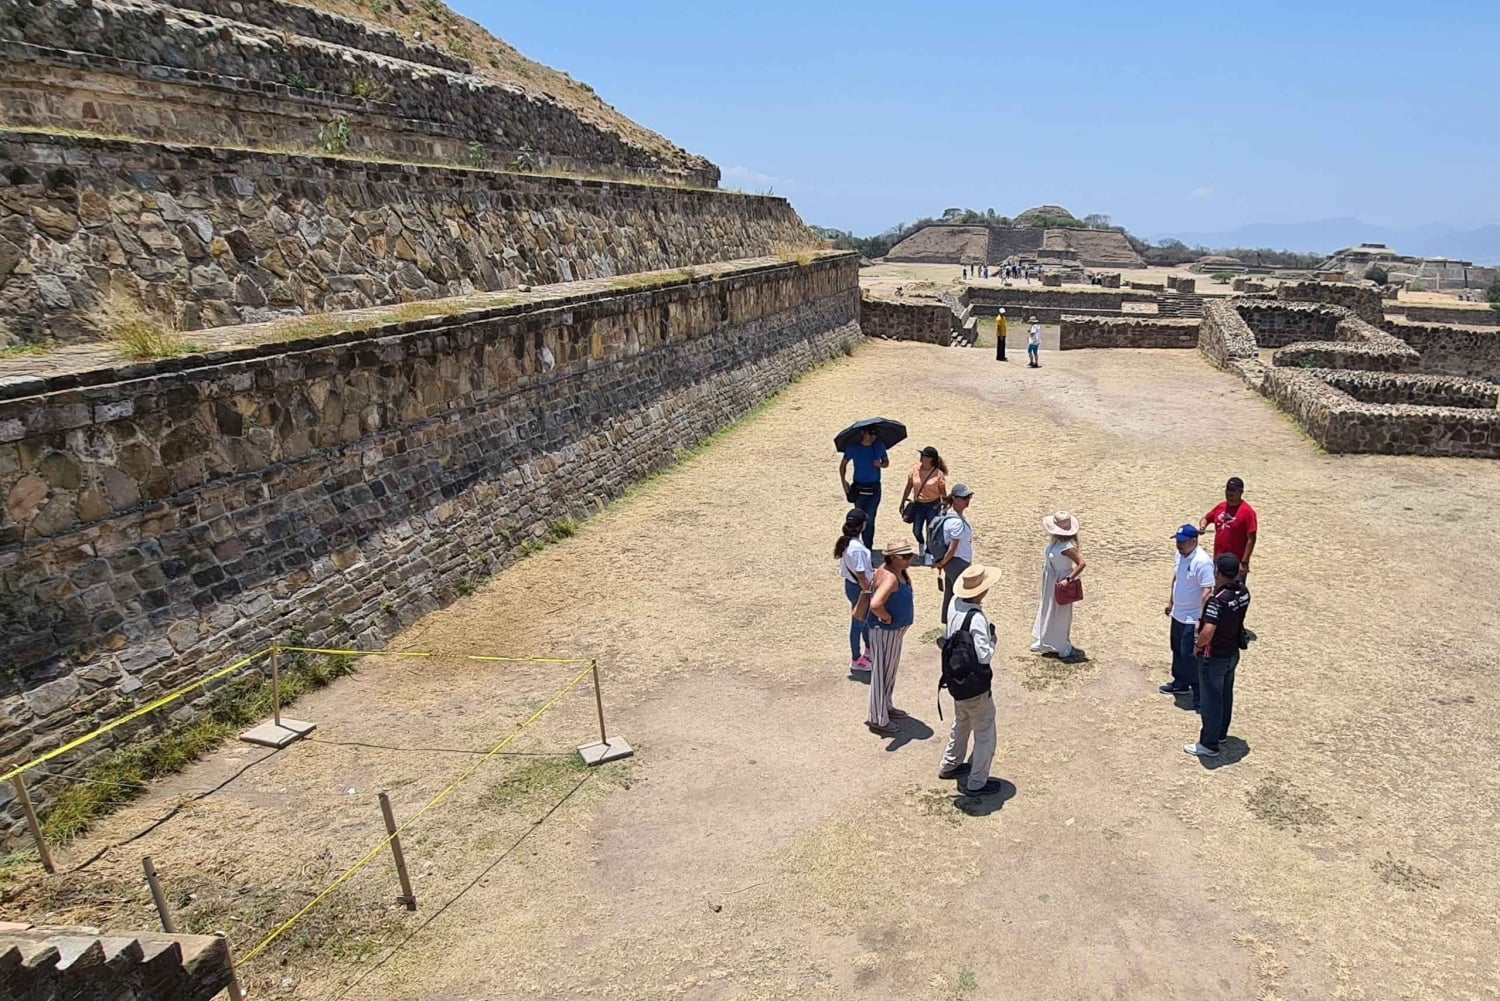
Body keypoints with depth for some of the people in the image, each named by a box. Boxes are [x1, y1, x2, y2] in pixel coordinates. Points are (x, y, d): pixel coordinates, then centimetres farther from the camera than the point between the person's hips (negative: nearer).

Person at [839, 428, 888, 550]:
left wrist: (881, 464, -12)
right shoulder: (853, 448, -5)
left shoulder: (879, 446, -2)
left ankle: (867, 548, 3)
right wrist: (843, 480, -7)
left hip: (874, 488, 0)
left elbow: (886, 461, 11)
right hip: (859, 488, 0)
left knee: (869, 519, -4)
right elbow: (843, 464, 5)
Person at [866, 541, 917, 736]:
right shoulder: (890, 577, -29)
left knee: (891, 669, 24)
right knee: (882, 672, 2)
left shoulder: (900, 572, 2)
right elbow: (875, 604, -43)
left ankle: (886, 707, 42)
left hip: (896, 629, 10)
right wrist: (887, 618, -26)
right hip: (886, 631, -10)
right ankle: (878, 720, 13)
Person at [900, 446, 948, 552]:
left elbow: (943, 492, -6)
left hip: (933, 506, -3)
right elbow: (909, 487, 4)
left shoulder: (938, 474, -14)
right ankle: (921, 543, 40)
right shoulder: (915, 469, -5)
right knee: (916, 531, 5)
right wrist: (903, 503, 7)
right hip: (918, 504, 3)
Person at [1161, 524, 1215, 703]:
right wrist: (1171, 602, 24)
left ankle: (1200, 693, 10)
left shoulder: (1202, 562, -25)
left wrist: (1201, 619, -27)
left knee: (1190, 656, -2)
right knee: (1178, 651, 21)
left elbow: (1207, 592, -26)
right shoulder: (1180, 555, 2)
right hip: (1178, 615, 9)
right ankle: (1180, 683, 38)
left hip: (1192, 619, -9)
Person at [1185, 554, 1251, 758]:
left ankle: (1209, 745, 18)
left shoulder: (1218, 600, -32)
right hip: (1233, 653, 8)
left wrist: (1197, 645, -18)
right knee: (1226, 695, 23)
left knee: (1211, 700, 6)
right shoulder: (1243, 592, -6)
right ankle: (1220, 732, 41)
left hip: (1214, 657, -8)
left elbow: (1207, 632, -38)